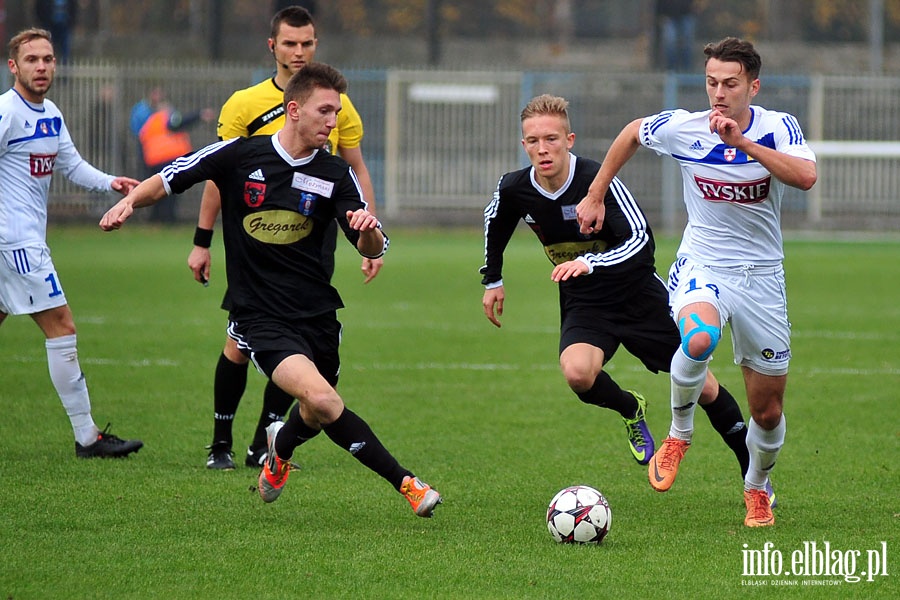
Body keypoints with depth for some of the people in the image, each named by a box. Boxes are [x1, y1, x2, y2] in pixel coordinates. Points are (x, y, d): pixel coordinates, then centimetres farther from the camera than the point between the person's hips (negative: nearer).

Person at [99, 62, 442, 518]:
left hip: (317, 312, 4)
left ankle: (281, 446, 53)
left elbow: (372, 249, -2)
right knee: (322, 401, -26)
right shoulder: (240, 155, -7)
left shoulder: (336, 175, 0)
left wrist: (369, 230, -25)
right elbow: (169, 180, 5)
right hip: (260, 317, -4)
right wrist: (129, 201, -13)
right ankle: (405, 483, -15)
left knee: (315, 413, 16)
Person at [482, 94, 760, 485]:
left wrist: (590, 263, -47)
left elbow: (642, 240, -32)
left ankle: (754, 471, 24)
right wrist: (492, 280, 20)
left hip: (638, 295, -3)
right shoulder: (514, 189, -10)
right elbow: (495, 223, 14)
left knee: (700, 385, 2)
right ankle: (630, 410, 6)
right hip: (583, 305, 3)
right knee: (577, 373, -29)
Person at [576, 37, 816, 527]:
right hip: (702, 265, -1)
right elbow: (631, 134, 13)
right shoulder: (681, 128, -9)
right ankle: (679, 435, -10)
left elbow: (806, 176, -31)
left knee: (768, 411, 7)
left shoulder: (777, 127, -11)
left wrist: (743, 142, -37)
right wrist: (595, 196, 16)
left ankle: (757, 489, 38)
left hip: (761, 275, 1)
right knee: (698, 339, -37)